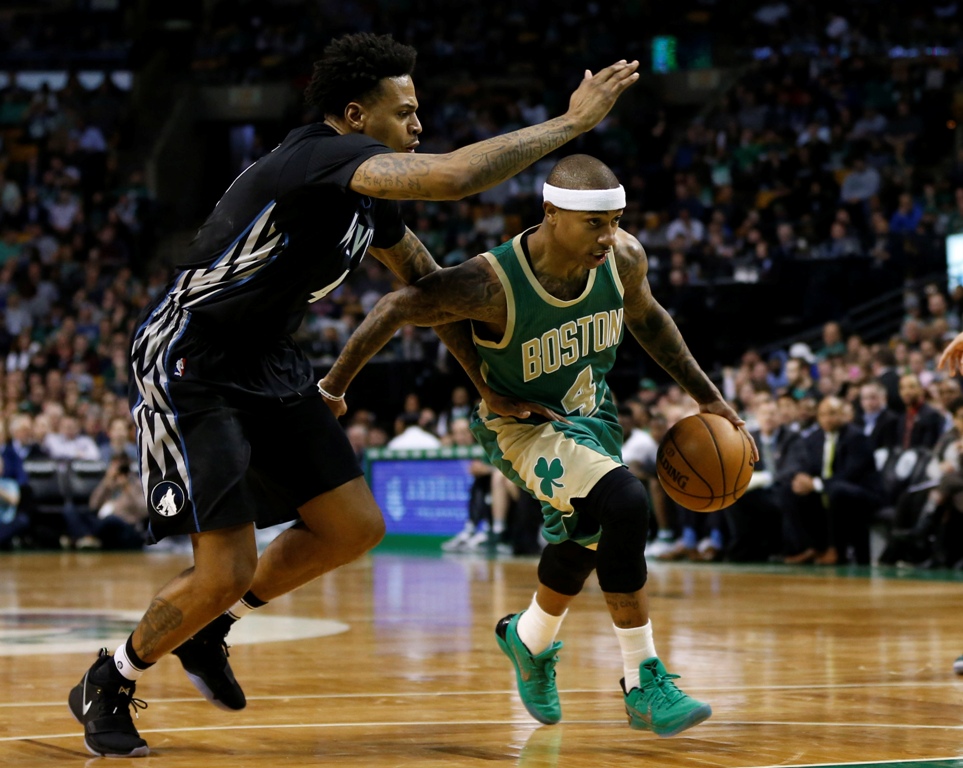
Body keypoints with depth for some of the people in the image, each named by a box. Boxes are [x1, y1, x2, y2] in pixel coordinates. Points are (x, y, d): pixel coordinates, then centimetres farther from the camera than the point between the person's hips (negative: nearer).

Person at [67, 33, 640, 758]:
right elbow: (455, 176, -39)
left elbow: (424, 277, 21)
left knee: (356, 528, 6)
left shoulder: (367, 184, 5)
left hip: (268, 365, 10)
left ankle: (207, 630, 25)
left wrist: (485, 378, 21)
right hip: (187, 367, -10)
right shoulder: (321, 158, -26)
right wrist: (573, 122, -31)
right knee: (228, 570, -11)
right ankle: (107, 685, 14)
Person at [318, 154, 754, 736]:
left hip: (589, 411, 7)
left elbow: (645, 317, 4)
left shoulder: (624, 257, -20)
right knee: (625, 502, -28)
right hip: (521, 424, -6)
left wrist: (707, 395, 5)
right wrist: (333, 388, -10)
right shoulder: (491, 284, -35)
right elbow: (397, 310, -20)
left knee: (582, 540, 21)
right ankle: (644, 685, -17)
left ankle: (530, 641, 54)